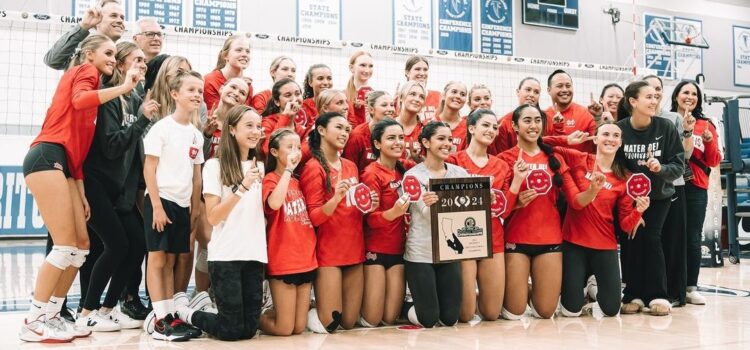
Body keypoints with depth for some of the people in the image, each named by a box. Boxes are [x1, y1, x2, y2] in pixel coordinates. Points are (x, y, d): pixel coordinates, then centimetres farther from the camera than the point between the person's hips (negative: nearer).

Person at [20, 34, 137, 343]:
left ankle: (51, 316, 14)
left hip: (62, 163, 9)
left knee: (81, 245, 7)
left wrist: (81, 193, 16)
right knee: (65, 246, -11)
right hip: (47, 158, -9)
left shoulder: (87, 79, 27)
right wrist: (124, 87, -14)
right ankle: (33, 322, -3)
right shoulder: (85, 71, 5)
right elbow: (80, 101, -21)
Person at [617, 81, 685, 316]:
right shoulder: (619, 129, -15)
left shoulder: (666, 127, -13)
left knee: (650, 237, -12)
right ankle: (633, 295, 8)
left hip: (659, 195, 0)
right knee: (630, 240, -5)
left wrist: (661, 169, -31)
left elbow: (679, 165, -11)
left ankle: (657, 296, 0)